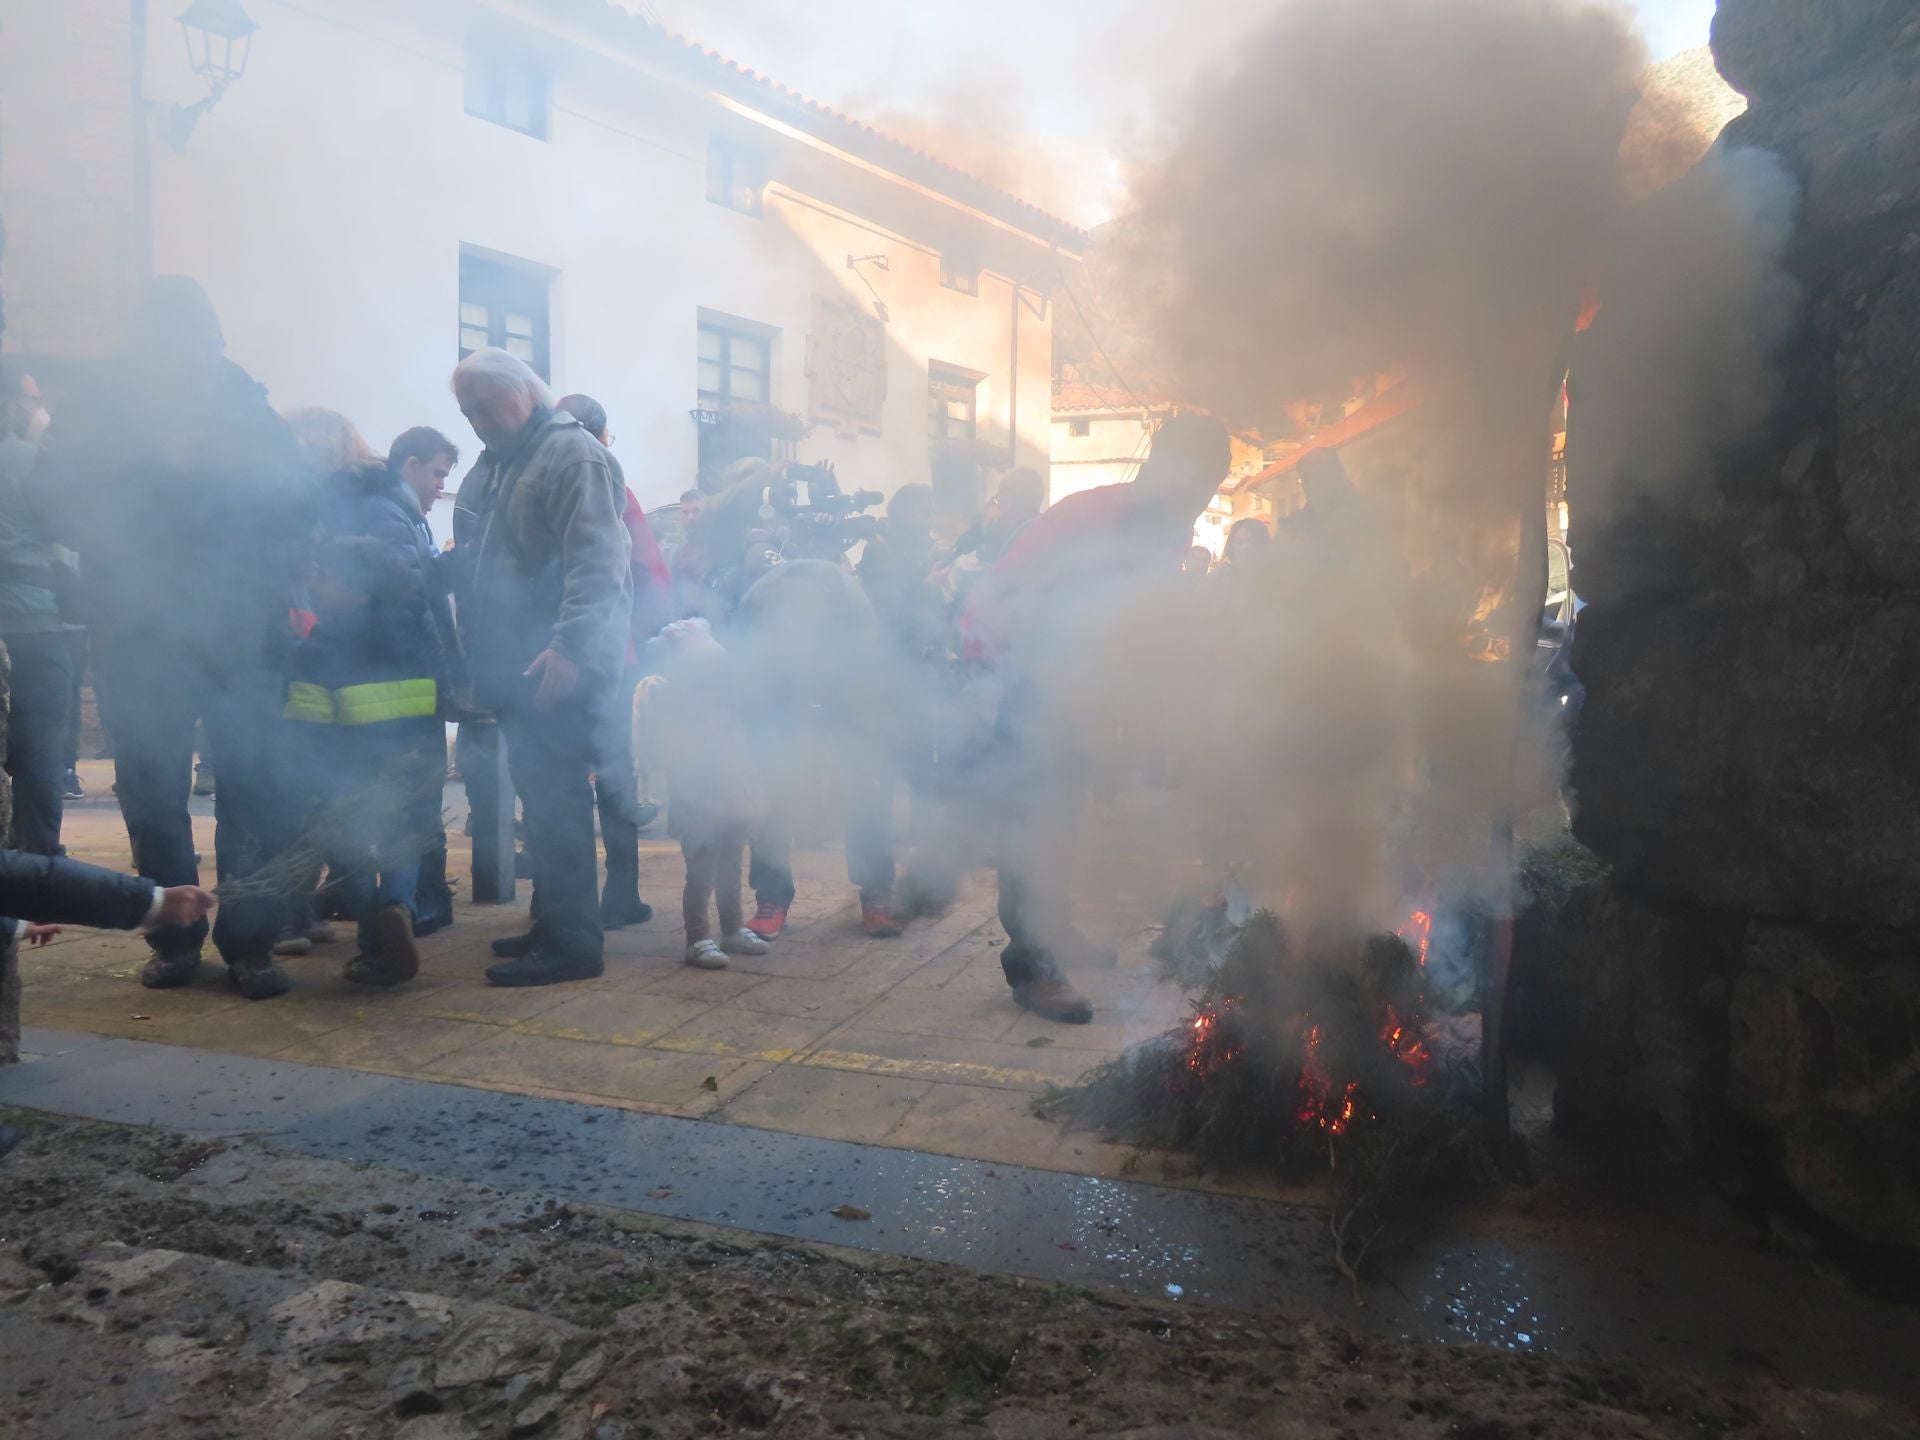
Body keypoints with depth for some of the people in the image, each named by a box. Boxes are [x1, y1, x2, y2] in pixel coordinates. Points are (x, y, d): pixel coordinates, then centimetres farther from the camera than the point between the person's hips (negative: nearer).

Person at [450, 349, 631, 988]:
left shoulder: (571, 452, -7)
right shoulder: (490, 466, 22)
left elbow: (596, 560, -19)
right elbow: (472, 564, 26)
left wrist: (570, 646, -27)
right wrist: (478, 660, 15)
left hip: (558, 668, -9)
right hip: (513, 669, 9)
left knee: (552, 797, -9)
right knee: (540, 795, 12)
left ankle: (572, 942, -3)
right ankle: (553, 923, 21)